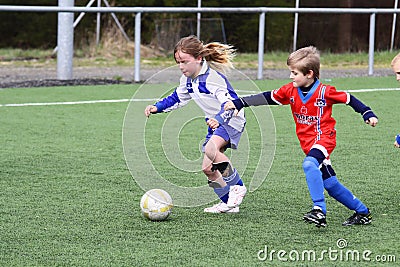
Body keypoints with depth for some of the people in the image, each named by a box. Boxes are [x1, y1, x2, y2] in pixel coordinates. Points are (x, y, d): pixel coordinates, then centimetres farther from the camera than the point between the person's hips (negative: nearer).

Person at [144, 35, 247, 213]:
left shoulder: (213, 77, -25)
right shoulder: (187, 79, 2)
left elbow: (230, 102, -33)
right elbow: (177, 98, 18)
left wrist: (219, 119, -51)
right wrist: (157, 107, 4)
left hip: (231, 120, -9)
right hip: (214, 123, 9)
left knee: (211, 149, -34)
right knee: (207, 168, 4)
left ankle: (237, 186, -19)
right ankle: (228, 202, 18)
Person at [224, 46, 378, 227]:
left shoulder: (324, 91, -13)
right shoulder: (291, 91, 2)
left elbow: (349, 99, -3)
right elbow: (267, 98, 5)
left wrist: (368, 114, -10)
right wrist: (238, 103, 1)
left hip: (324, 137, -6)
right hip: (307, 142, 6)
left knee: (309, 164, -34)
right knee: (330, 184, 6)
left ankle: (319, 210, -37)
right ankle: (362, 211, 20)